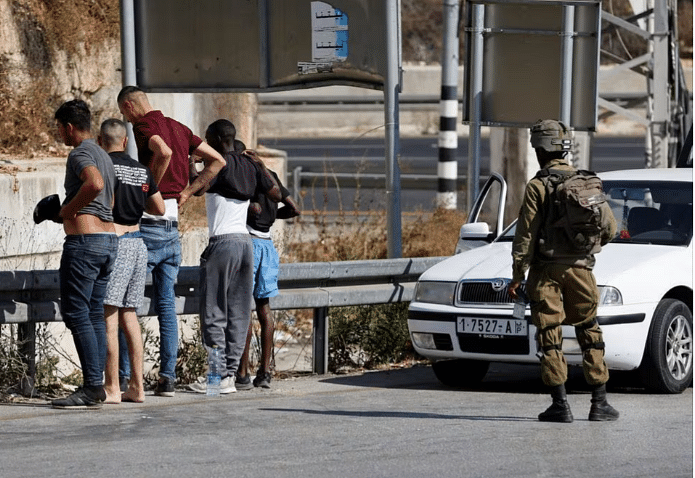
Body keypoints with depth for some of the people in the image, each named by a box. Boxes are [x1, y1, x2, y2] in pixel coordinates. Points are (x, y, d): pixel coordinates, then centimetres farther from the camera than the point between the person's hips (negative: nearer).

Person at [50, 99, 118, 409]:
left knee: (76, 313, -9)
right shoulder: (103, 156, 20)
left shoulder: (80, 154, -10)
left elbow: (95, 183, -30)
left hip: (84, 239, -10)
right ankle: (96, 387, 9)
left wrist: (69, 208, -17)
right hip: (109, 238, 10)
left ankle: (92, 389, -13)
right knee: (94, 314, 11)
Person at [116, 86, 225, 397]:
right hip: (172, 224, 8)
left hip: (147, 222, -8)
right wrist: (187, 191, 11)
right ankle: (167, 378, 4)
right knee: (166, 304, 8)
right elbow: (217, 161, 16)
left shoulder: (143, 126, -8)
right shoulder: (179, 128, 15)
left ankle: (124, 378, -4)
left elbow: (163, 152, -30)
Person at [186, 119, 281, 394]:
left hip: (222, 242, -7)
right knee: (238, 313, 7)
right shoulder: (250, 166, 12)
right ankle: (230, 374, 8)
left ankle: (217, 375, -5)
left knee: (214, 313, -2)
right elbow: (276, 194, 20)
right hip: (246, 241, 7)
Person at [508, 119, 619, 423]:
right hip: (579, 268, 4)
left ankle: (560, 405, -4)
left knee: (550, 339, 1)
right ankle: (599, 403, 9)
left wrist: (517, 277, -7)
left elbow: (525, 236, -11)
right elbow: (609, 227, 8)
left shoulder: (537, 187, -9)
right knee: (589, 335, 12)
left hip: (546, 271, -4)